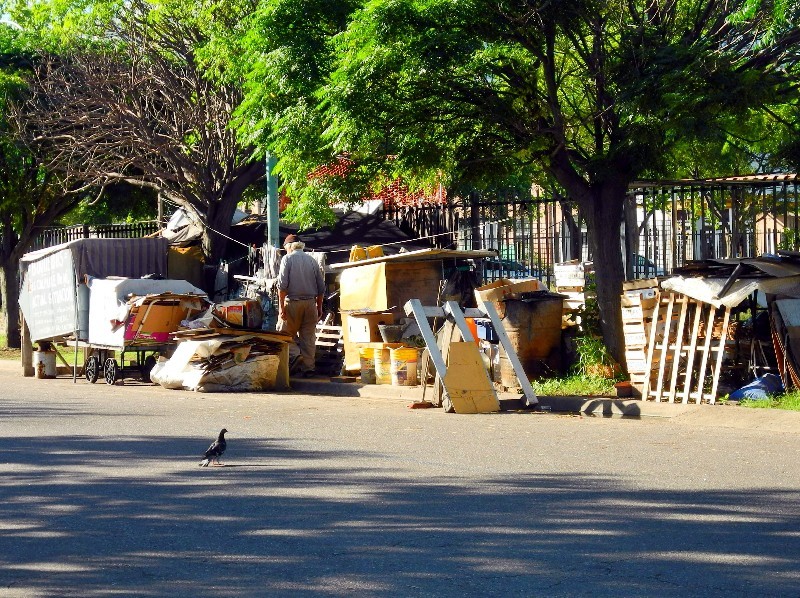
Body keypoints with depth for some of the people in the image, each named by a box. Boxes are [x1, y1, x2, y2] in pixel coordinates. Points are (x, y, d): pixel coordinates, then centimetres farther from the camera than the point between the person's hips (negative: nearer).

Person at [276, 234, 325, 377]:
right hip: (310, 302, 4)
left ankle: (295, 355, -16)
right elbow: (321, 287, 12)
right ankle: (308, 367, 6)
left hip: (293, 302, -4)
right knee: (308, 337, 7)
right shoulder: (312, 260, 11)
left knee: (285, 332, 6)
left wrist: (281, 307, -10)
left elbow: (282, 285, -10)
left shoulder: (287, 259, -2)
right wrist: (319, 307, 19)